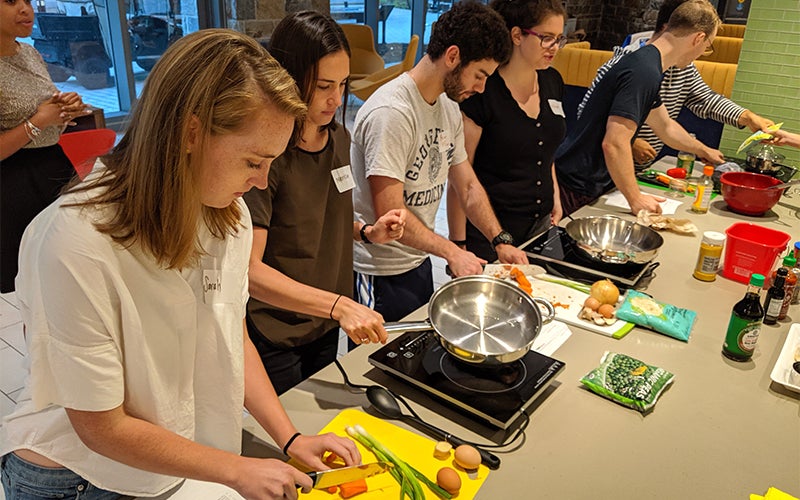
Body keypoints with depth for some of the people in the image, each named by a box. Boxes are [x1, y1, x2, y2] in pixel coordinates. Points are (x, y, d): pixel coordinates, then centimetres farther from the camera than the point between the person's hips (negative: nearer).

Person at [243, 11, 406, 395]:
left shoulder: (339, 138, 0)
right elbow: (249, 269, -27)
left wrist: (369, 232, -6)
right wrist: (339, 305, -35)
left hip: (326, 327, 7)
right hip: (274, 337, -7)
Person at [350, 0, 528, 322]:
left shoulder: (449, 108, 5)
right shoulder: (391, 113, -24)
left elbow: (467, 185, 10)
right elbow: (390, 214, -27)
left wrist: (501, 241, 1)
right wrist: (451, 252, -22)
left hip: (420, 260, 9)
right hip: (381, 273, -9)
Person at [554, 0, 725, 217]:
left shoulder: (647, 64, 13)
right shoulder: (644, 73, -20)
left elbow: (665, 126, 29)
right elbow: (614, 144, -26)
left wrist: (703, 150, 42)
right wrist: (635, 199, -18)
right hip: (574, 189, -10)